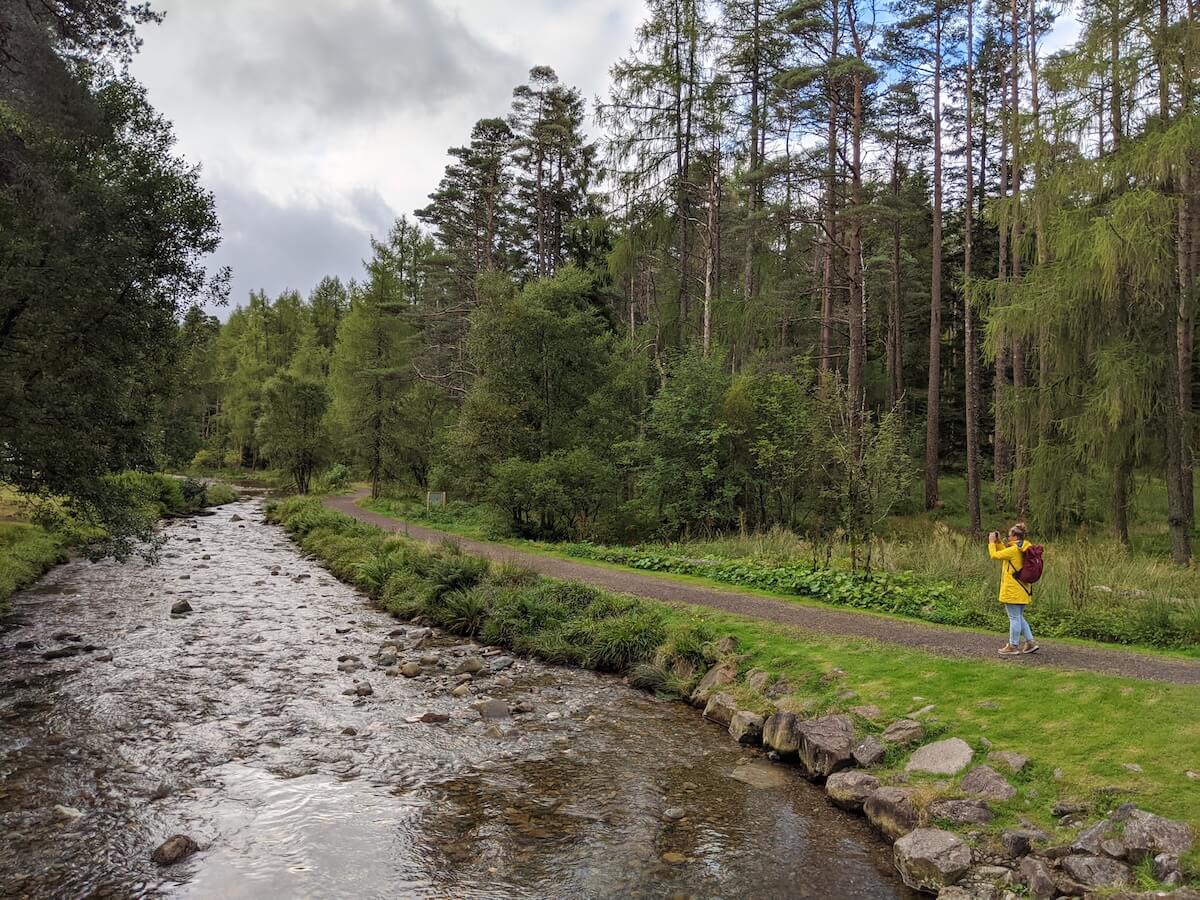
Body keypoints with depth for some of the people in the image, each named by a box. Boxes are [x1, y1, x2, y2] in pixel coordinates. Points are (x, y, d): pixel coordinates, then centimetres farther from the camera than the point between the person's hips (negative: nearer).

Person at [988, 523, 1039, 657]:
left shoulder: (1014, 550, -18)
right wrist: (998, 542, 14)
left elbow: (994, 555, -12)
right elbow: (1006, 553, 21)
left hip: (1012, 590, -9)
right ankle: (1030, 642, 19)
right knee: (1019, 617, 19)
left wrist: (991, 542, 2)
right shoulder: (1023, 549, 8)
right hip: (1022, 590, 9)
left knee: (1014, 618, -1)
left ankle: (1013, 646, 6)